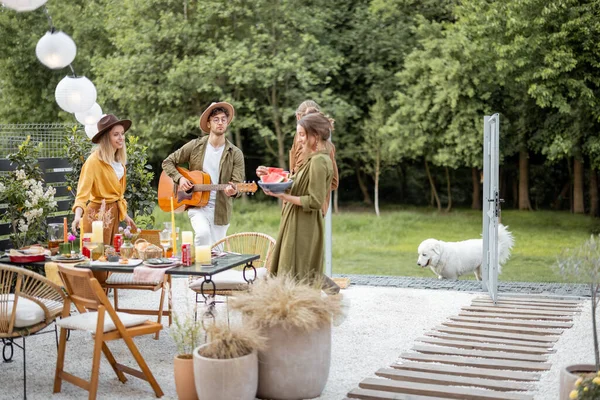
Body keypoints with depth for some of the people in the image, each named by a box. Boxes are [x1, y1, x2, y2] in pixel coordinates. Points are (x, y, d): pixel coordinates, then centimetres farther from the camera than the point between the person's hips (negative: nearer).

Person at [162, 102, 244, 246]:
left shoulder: (235, 154, -1)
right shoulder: (195, 146, 0)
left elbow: (238, 183, -6)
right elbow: (168, 162, 8)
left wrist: (233, 190, -30)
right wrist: (180, 178, -10)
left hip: (220, 210, 2)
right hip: (196, 204, -1)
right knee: (203, 232, -30)